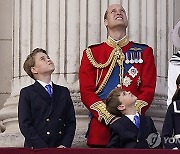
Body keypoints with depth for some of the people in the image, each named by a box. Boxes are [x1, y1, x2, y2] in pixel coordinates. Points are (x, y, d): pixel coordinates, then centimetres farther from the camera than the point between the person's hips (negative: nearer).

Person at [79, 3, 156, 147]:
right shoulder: (91, 53, 11)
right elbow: (86, 91, 2)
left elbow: (148, 90, 4)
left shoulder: (144, 52, 12)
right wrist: (107, 116, -13)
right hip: (101, 125, 0)